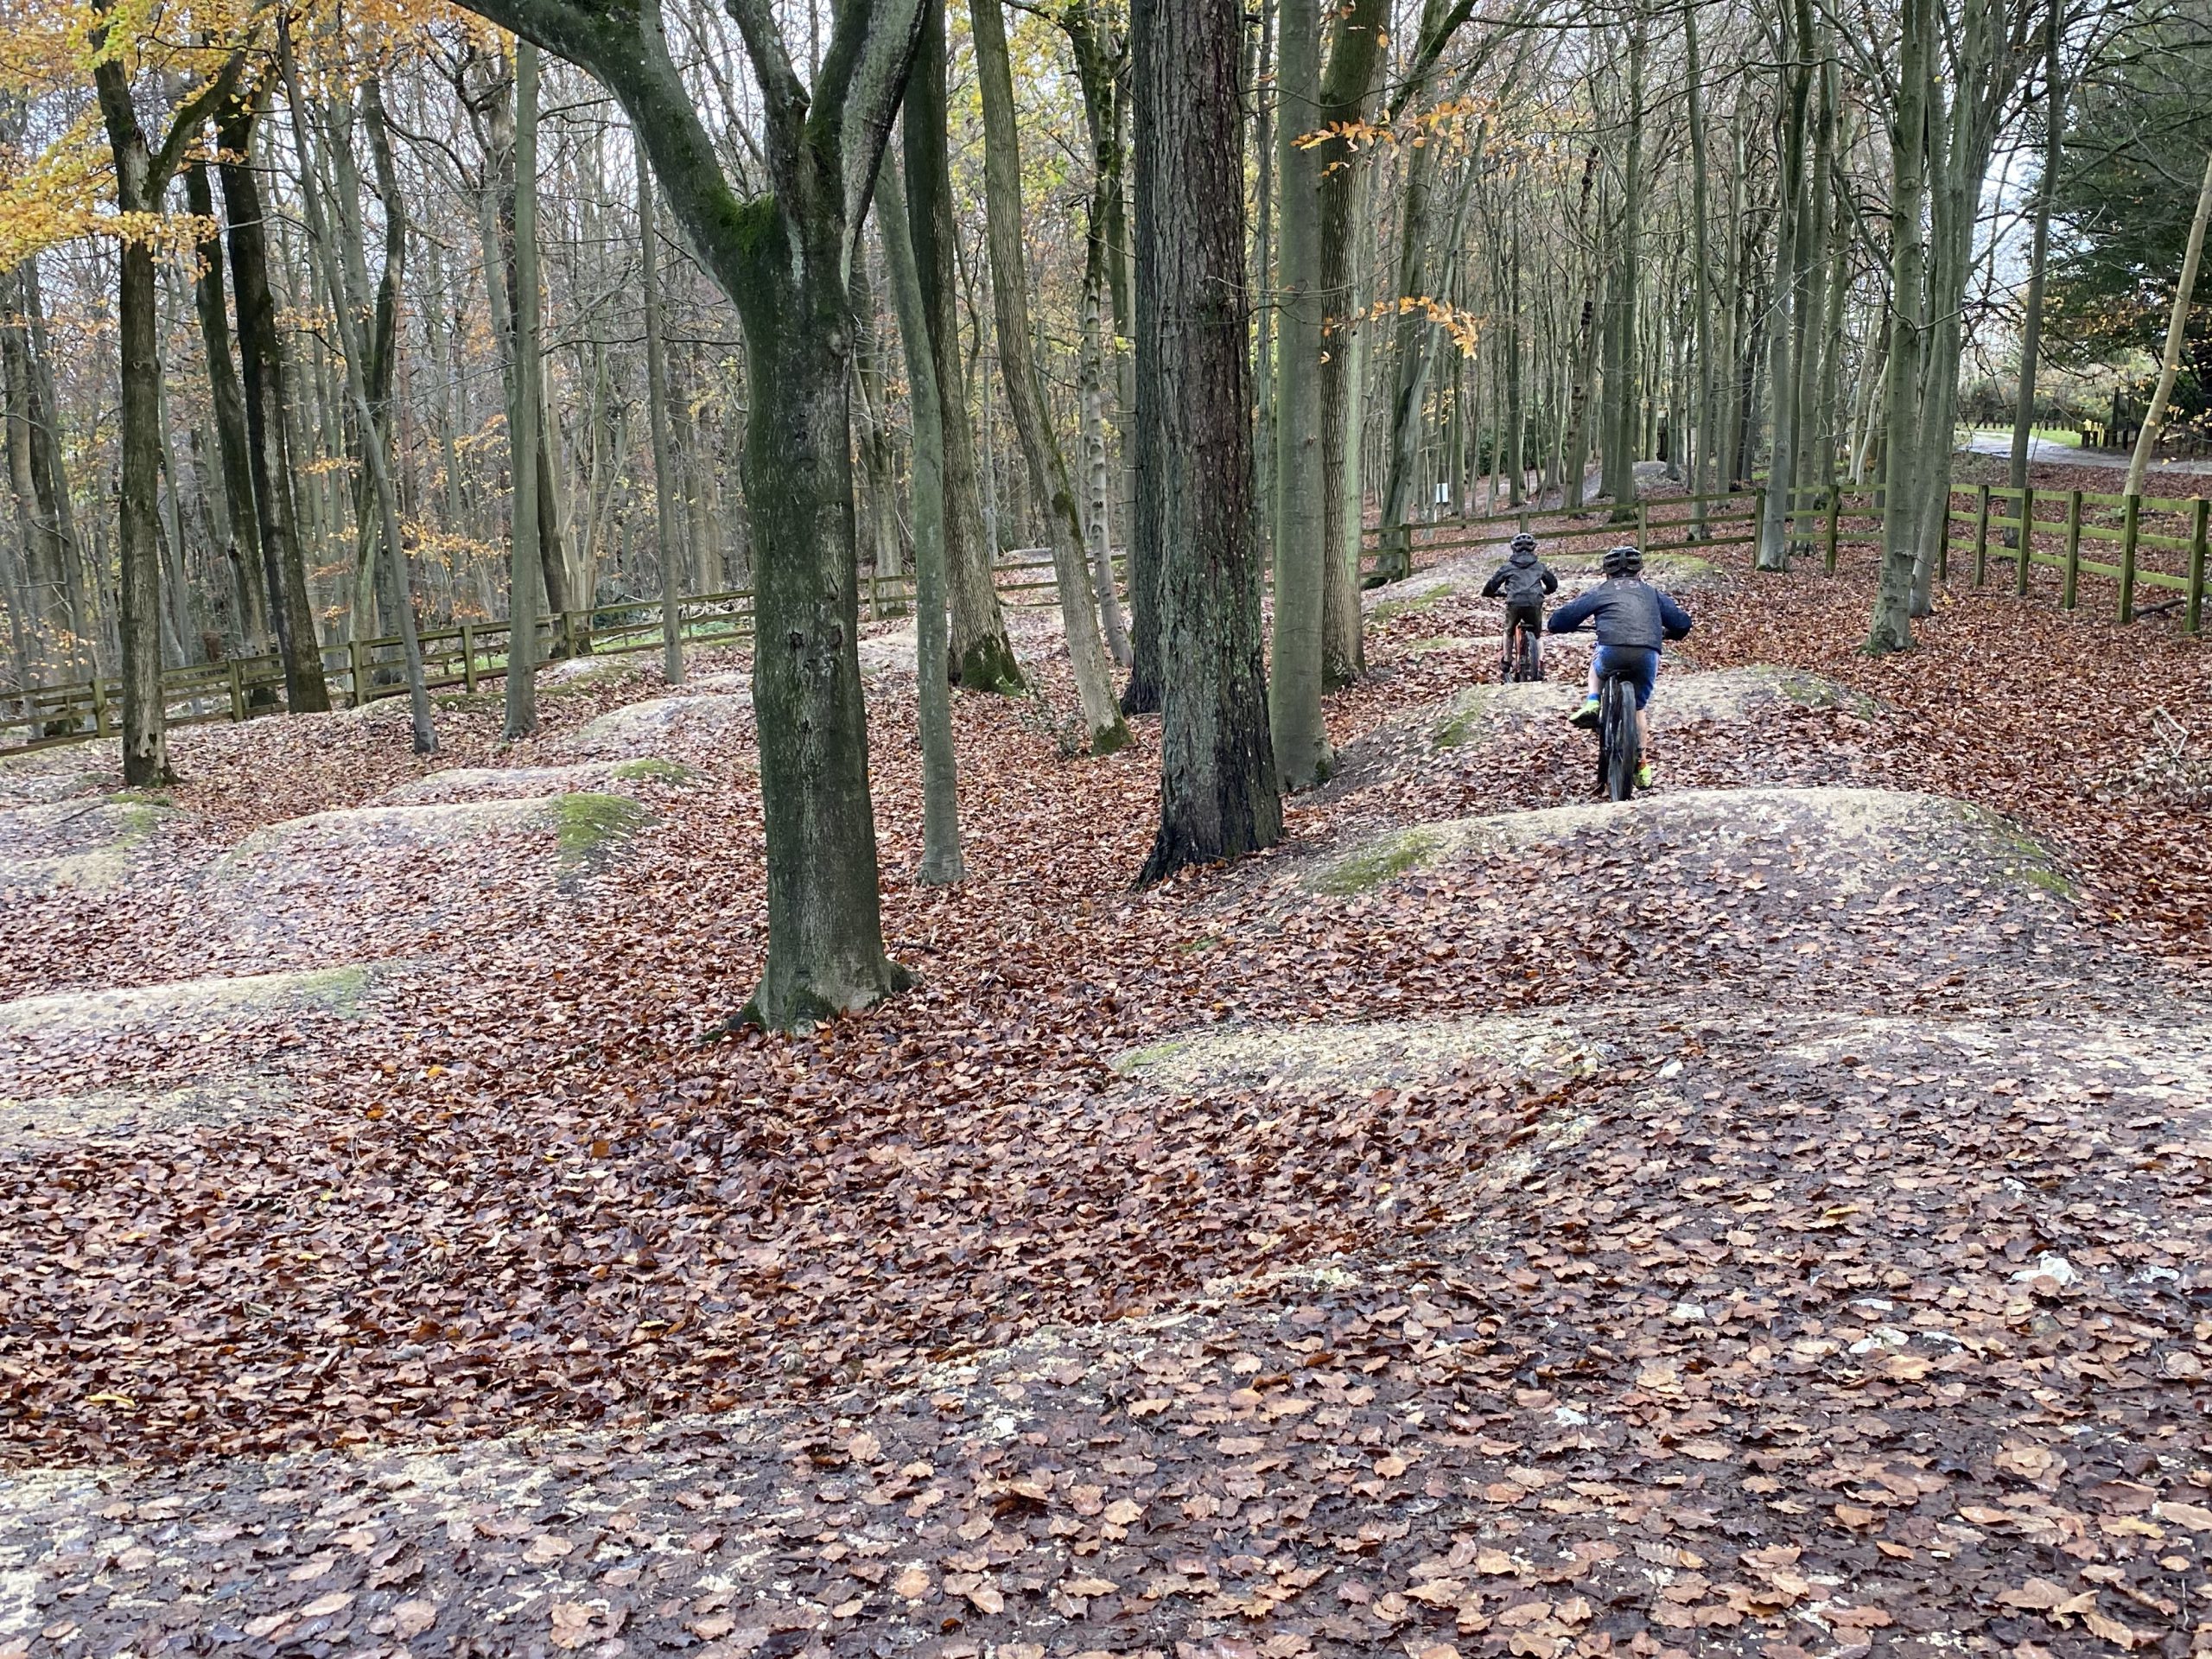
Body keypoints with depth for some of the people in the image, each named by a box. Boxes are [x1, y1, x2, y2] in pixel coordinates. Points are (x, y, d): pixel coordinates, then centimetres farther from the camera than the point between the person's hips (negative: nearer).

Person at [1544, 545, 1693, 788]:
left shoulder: (1600, 591, 21)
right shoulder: (1651, 593, 28)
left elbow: (1557, 621, 19)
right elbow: (1682, 622, 25)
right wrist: (1665, 634, 47)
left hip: (1613, 651, -2)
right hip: (1648, 656, 2)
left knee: (1597, 662, 36)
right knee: (1638, 708, 26)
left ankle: (1592, 703, 13)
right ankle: (1643, 766, 24)